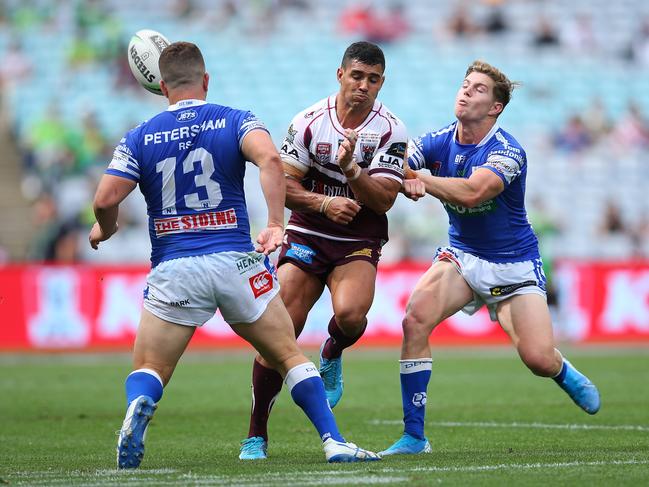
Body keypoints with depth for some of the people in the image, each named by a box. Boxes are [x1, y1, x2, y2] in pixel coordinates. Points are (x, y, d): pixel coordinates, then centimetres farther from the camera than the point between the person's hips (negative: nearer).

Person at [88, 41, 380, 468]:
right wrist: (275, 224, -19)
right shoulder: (236, 121, 4)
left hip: (172, 271, 0)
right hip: (236, 261, 0)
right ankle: (333, 442, 2)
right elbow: (270, 160, -16)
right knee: (289, 356, 13)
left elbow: (105, 200, -3)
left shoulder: (139, 138, 6)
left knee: (148, 371, 9)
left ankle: (137, 409, -25)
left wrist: (104, 229, 18)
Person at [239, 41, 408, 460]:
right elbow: (282, 184, -2)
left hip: (359, 244, -1)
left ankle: (333, 355, 8)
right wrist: (324, 203, -18)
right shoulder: (309, 122, -4)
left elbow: (383, 200, -12)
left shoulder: (391, 130, -7)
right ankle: (256, 435, 1)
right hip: (306, 237, 1)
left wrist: (350, 168, -28)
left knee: (350, 315, -30)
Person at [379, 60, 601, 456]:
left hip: (514, 266, -4)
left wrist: (418, 176, -37)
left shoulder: (508, 152, -21)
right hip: (462, 256, 4)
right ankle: (414, 437, -16)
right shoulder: (437, 143, -5)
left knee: (539, 359, -15)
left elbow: (472, 192, -39)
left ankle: (566, 374, 27)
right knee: (415, 319, -23)